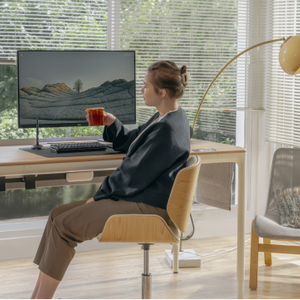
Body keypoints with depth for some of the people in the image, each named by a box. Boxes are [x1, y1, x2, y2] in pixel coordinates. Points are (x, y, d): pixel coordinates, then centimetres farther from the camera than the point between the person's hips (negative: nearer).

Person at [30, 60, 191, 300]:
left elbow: (134, 176, -20)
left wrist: (100, 196, -8)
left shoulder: (168, 129, -22)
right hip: (138, 196, 11)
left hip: (147, 207, -11)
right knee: (58, 214, 4)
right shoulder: (166, 118, 11)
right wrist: (112, 123, 7)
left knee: (64, 226, -14)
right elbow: (129, 143, 25)